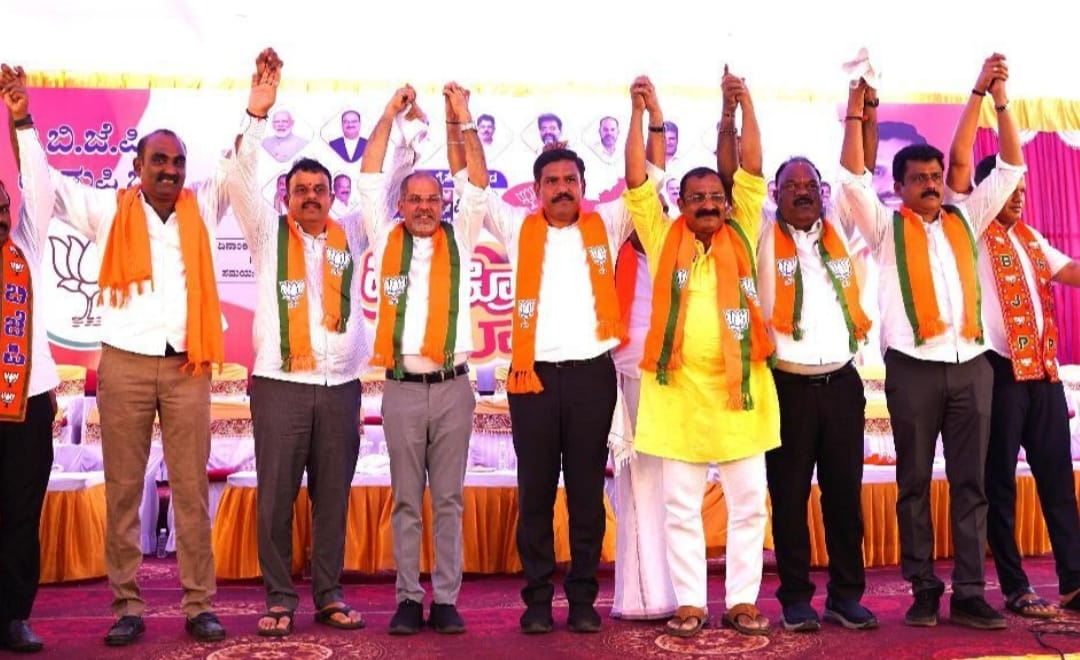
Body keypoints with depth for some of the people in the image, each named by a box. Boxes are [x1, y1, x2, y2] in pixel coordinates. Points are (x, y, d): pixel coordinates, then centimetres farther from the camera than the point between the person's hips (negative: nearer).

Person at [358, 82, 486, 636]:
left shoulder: (459, 241, 9)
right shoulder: (385, 240, 9)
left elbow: (479, 184, 5)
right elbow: (369, 180, 7)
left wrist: (463, 122, 1)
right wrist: (390, 117, 6)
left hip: (453, 387, 0)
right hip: (402, 390, 0)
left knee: (448, 501, 6)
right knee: (406, 502, 6)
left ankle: (446, 600, 12)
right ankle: (408, 600, 14)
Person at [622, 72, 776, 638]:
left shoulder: (740, 236, 9)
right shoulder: (662, 239, 5)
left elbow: (752, 170, 3)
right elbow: (636, 180, 0)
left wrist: (744, 106, -3)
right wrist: (641, 112, -6)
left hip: (739, 385, 1)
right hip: (679, 387, -1)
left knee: (748, 504, 7)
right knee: (680, 507, 6)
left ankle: (742, 600, 20)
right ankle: (690, 602, 17)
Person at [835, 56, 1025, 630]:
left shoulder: (965, 219, 15)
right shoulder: (887, 228, 5)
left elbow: (1009, 169, 14)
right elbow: (853, 178, -7)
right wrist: (856, 112, -9)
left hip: (972, 367, 3)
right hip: (914, 369, -3)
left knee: (970, 483, 4)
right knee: (914, 485, 3)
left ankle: (969, 595, 9)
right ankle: (924, 592, 11)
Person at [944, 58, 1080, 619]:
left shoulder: (1029, 236, 19)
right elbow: (958, 162, -12)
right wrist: (980, 93, -14)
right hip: (999, 369, -7)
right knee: (1000, 482, 1)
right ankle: (1017, 591, 8)